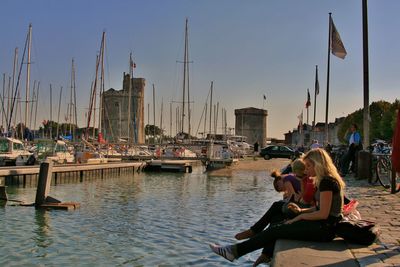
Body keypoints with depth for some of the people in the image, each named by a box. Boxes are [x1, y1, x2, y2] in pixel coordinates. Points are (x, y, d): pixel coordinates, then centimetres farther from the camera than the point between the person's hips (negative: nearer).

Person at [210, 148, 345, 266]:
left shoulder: (327, 182, -18)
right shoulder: (327, 180, 13)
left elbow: (323, 214, -22)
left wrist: (300, 216, -10)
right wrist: (302, 211, 6)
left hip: (324, 228, -10)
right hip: (324, 226, 10)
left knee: (275, 230, -9)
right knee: (278, 226, 9)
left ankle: (236, 250, -4)